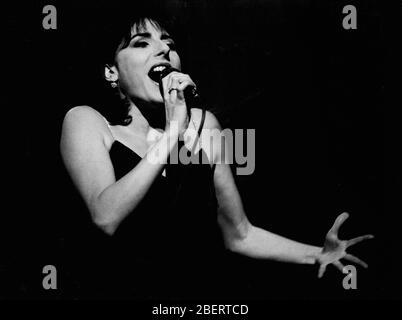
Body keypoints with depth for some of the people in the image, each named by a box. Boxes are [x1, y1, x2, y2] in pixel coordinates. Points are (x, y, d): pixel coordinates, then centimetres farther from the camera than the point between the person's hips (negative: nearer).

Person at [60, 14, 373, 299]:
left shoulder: (203, 123, 4)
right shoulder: (87, 121, -4)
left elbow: (238, 234, 7)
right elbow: (106, 218, -20)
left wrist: (317, 254, -4)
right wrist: (171, 133, -18)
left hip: (207, 288, 2)